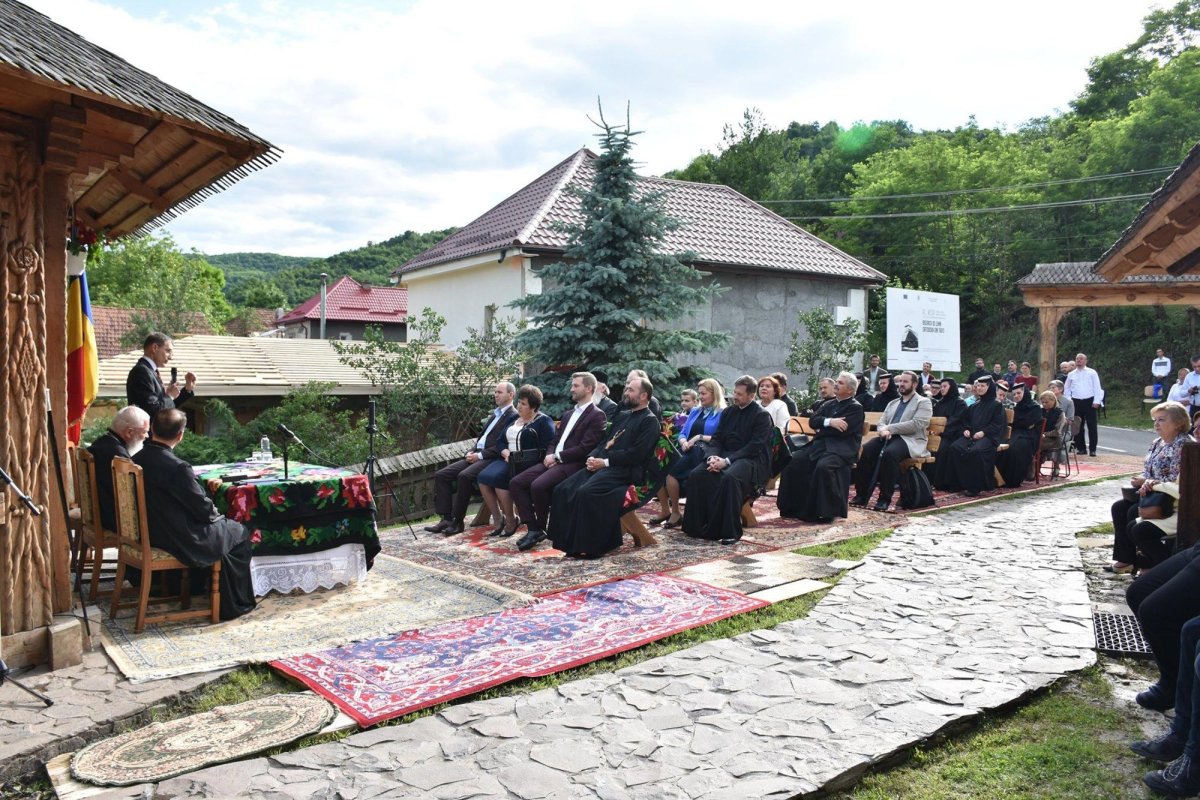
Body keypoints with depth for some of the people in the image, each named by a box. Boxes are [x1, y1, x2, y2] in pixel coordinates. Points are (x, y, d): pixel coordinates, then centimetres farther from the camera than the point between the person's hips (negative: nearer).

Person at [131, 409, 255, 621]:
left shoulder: (137, 460, -5)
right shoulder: (177, 467, -28)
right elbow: (203, 507, -19)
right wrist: (215, 515, 4)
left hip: (148, 532, 8)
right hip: (179, 540, -8)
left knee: (221, 524, 29)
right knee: (239, 533, 11)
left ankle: (194, 586, 38)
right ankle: (235, 605, 16)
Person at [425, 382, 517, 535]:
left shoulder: (513, 416, -6)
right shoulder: (495, 414, 23)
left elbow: (502, 446, -15)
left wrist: (479, 455, -16)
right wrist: (472, 452, 6)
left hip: (490, 459, -9)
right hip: (476, 456, 9)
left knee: (464, 476, -34)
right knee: (440, 475, -6)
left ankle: (458, 521, -23)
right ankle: (447, 518, -10)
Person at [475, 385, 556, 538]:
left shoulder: (544, 421, 0)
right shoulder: (514, 419, 21)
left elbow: (545, 448, -11)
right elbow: (501, 441, 20)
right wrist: (506, 453, -3)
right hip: (508, 459, 7)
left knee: (497, 478, -29)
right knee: (483, 477, -21)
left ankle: (510, 520, -11)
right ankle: (497, 519, -11)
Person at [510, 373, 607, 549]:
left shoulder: (597, 416, -4)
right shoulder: (568, 414, 24)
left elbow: (584, 448, -14)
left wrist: (557, 457, -11)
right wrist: (550, 455, 0)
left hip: (572, 465, -8)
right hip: (554, 461, 8)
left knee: (538, 486, -31)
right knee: (515, 483, -8)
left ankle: (541, 527, -7)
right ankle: (533, 528, -7)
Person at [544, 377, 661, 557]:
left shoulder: (650, 421, -2)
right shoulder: (623, 416, 25)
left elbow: (637, 454, -14)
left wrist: (605, 461, -15)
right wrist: (593, 457, 2)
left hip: (623, 471, -8)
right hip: (602, 465, 8)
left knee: (586, 492, -31)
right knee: (563, 489, -11)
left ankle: (588, 546, -20)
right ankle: (568, 540, -9)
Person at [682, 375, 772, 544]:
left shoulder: (762, 415, -3)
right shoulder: (728, 412, 17)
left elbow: (755, 447, -12)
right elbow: (716, 439, 14)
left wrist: (727, 461, -20)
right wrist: (713, 456, -9)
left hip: (751, 459, -6)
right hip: (724, 456, 6)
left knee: (730, 477, -37)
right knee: (696, 474, -20)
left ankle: (730, 532, -28)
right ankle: (698, 526, -15)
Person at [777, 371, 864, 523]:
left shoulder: (856, 408, 0)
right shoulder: (830, 404, 22)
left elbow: (842, 430, -14)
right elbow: (813, 421, 9)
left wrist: (822, 426, -1)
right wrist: (829, 421, -11)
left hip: (841, 449, -7)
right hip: (820, 445, 7)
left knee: (823, 467, -36)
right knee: (793, 462, -12)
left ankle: (826, 511, -22)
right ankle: (794, 506, -3)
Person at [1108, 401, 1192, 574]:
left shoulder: (1183, 445, -17)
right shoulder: (1157, 443, 12)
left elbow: (1177, 481, -22)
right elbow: (1146, 470, 17)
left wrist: (1148, 482, -18)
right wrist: (1142, 482, -5)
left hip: (1170, 497, -9)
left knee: (1134, 513, -23)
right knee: (1118, 508, -6)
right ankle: (1124, 558, -3)